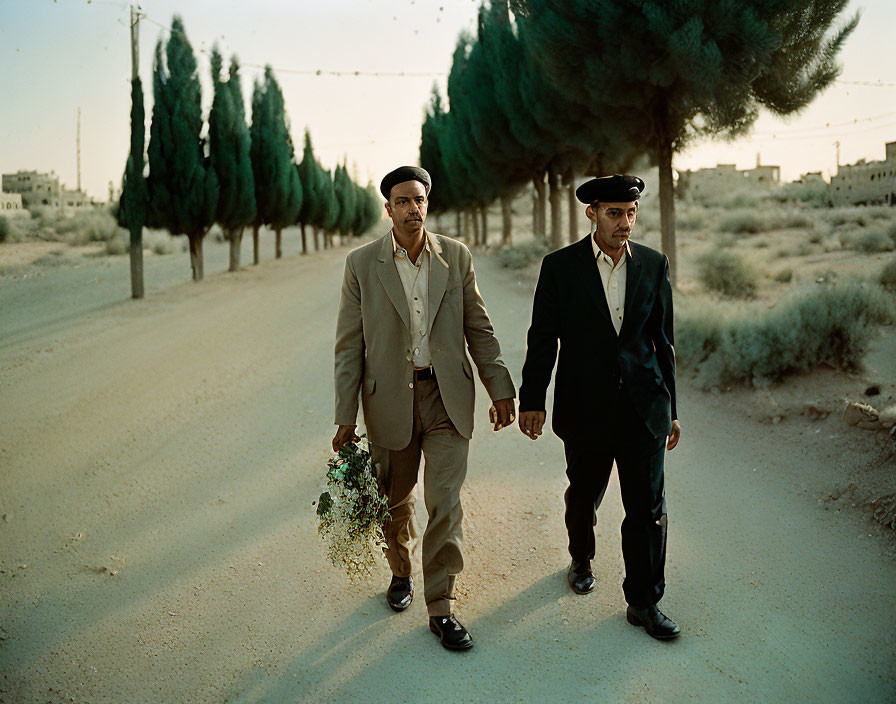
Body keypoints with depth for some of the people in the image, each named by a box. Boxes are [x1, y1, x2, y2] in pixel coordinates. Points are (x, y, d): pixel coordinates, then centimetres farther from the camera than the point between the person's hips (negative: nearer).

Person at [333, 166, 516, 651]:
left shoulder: (456, 257, 1)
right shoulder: (362, 264, -3)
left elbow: (478, 329, 7)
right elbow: (349, 344, -2)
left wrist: (500, 389, 3)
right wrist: (346, 416, -5)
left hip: (447, 396, 0)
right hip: (391, 397, 0)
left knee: (445, 503, -3)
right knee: (395, 500, 15)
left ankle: (440, 607, 9)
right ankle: (400, 572, 42)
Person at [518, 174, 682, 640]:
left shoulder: (654, 265, 4)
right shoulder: (560, 266, -3)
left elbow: (663, 340, 8)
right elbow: (542, 338, -2)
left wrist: (670, 409, 9)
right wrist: (532, 400, -8)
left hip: (643, 406, 1)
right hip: (585, 406, -1)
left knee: (648, 505, 1)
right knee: (583, 496, 16)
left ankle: (643, 602, 14)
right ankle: (581, 560, 44)